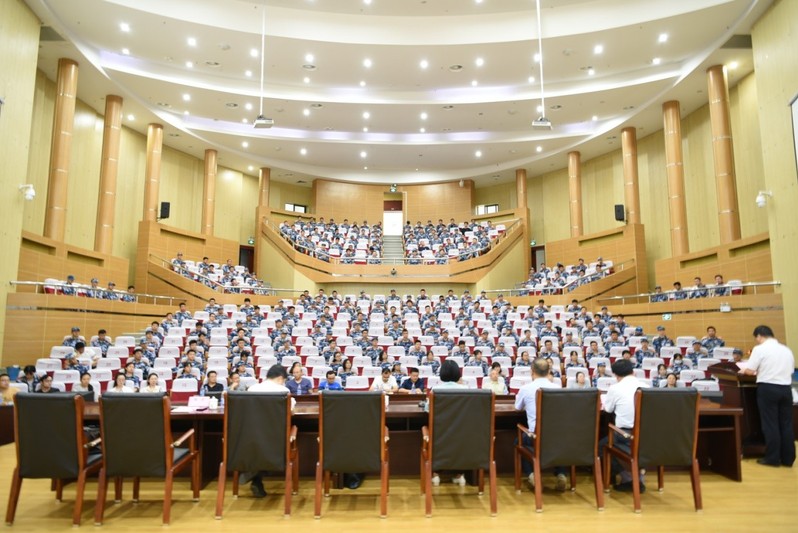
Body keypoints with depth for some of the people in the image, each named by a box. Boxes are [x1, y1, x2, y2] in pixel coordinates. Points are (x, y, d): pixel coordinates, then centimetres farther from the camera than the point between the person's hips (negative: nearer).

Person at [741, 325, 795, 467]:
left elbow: (750, 371, -10)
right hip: (786, 388, 5)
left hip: (768, 388, -5)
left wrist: (743, 371, 11)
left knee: (770, 424, 1)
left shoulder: (760, 349, -7)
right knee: (786, 424, 10)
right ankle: (787, 458, 15)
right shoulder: (786, 350, 12)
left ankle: (772, 458, 5)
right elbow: (791, 370, 18)